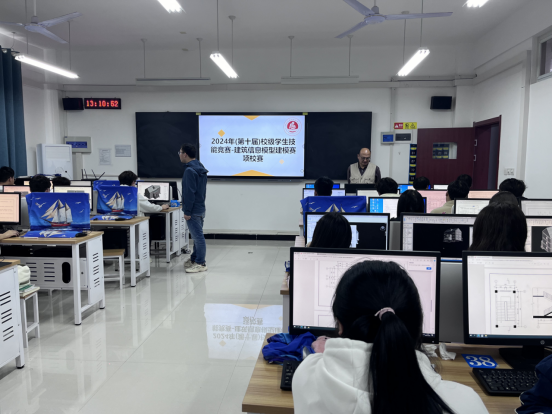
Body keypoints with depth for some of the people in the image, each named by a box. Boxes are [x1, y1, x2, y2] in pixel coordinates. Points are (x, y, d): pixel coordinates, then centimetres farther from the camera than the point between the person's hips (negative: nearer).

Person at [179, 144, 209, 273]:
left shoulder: (190, 170, -18)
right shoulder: (200, 168, 13)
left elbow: (189, 192, -21)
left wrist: (187, 211, -18)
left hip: (193, 210, -10)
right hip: (200, 208, 10)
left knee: (198, 236, -4)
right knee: (197, 235, 16)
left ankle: (200, 264, 3)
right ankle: (194, 259, 28)